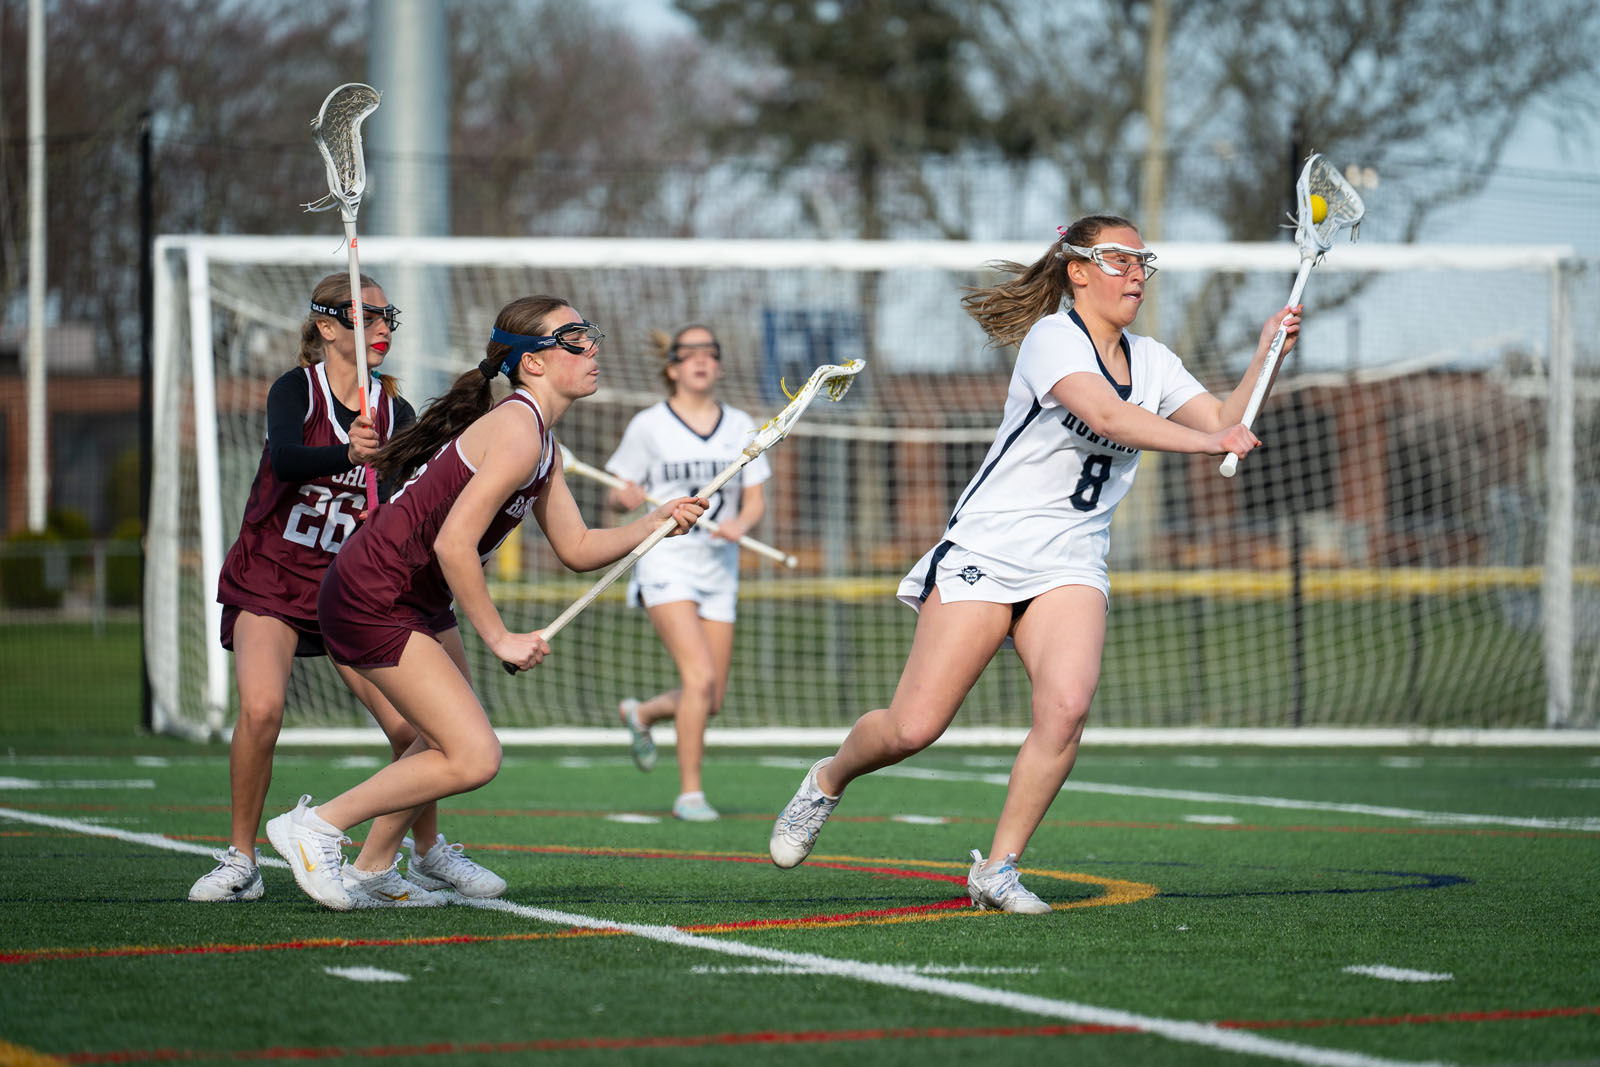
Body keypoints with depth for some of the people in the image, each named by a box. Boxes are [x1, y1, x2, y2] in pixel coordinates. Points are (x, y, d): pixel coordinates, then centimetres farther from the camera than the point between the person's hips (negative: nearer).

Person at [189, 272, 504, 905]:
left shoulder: (394, 412, 3)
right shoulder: (296, 390, -7)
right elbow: (284, 458, -27)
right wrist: (348, 454, -46)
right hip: (271, 578, -3)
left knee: (408, 724, -9)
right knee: (261, 709, -25)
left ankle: (428, 854, 16)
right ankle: (240, 861, -8)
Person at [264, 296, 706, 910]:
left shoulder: (542, 444, 11)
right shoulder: (517, 434, -21)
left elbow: (577, 549, 15)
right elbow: (454, 544, -27)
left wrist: (652, 524, 0)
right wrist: (499, 638, -20)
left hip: (419, 601, 11)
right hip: (372, 601, -11)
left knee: (454, 741, 21)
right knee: (473, 759, -13)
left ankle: (371, 872, 32)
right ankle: (315, 827, -2)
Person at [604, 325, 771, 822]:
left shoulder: (741, 426, 9)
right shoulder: (648, 426, 0)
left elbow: (756, 500, 10)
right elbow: (619, 495, 5)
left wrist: (740, 523, -12)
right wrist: (626, 498, -19)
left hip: (719, 568, 4)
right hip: (666, 562, -4)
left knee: (712, 700, 4)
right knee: (700, 676, -21)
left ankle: (642, 713, 36)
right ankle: (689, 792, -11)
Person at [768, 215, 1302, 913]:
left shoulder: (1150, 361, 12)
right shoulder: (1052, 337, -10)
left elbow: (1226, 423, 6)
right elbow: (1105, 415, -26)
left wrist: (1265, 356, -7)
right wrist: (1204, 441, -32)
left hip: (1071, 567, 5)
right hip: (987, 549, -5)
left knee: (1066, 706, -22)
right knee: (913, 728, -7)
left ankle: (997, 869, -10)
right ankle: (827, 781, 26)